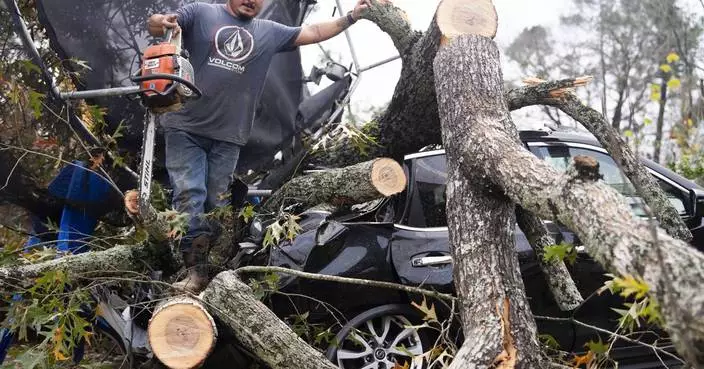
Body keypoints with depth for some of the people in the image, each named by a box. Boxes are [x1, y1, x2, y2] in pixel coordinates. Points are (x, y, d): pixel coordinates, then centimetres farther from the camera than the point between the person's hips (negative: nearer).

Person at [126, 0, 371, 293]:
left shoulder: (269, 33, 14)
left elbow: (314, 33, 16)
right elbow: (157, 26, -5)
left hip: (228, 136, 3)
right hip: (186, 127, -2)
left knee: (217, 203, 6)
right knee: (189, 195, -9)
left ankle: (216, 270, 11)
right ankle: (196, 271, -9)